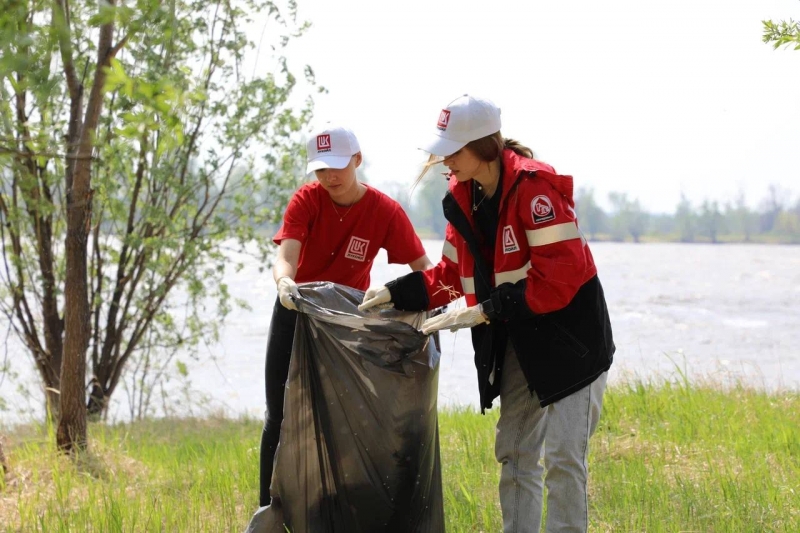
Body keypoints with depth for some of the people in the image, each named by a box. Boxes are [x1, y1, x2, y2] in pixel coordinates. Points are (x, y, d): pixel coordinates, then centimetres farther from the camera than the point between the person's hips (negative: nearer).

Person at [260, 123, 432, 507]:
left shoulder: (385, 211, -16)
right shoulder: (306, 200, -16)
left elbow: (422, 267, -16)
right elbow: (285, 256, -30)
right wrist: (285, 282, -53)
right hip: (297, 313, 0)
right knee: (281, 416, 0)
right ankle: (269, 511, 8)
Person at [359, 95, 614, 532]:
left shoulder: (534, 186, -22)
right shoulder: (462, 197, 2)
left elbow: (560, 275, -26)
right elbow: (452, 272, 13)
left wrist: (484, 311, -25)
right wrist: (396, 293, 1)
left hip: (567, 336, -8)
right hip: (516, 341, 8)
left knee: (563, 455, -10)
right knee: (514, 454, 10)